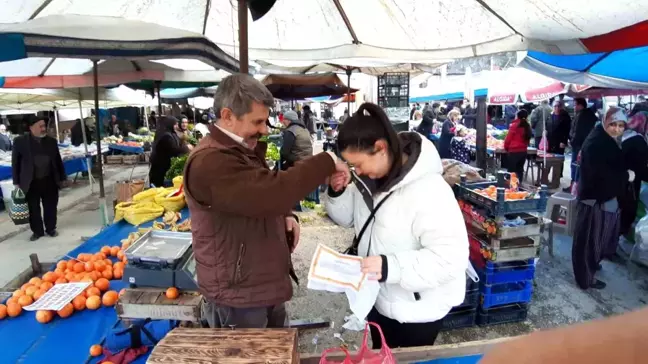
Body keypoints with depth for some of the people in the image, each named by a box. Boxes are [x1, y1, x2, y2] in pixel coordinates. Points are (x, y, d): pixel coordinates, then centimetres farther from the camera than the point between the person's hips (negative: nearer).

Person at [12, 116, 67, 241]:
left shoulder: (51, 141, 4)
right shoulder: (20, 141, -4)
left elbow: (58, 160, 10)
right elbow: (15, 163, 0)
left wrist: (63, 178, 10)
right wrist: (16, 182, -2)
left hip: (49, 181, 2)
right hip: (31, 183, -2)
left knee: (50, 207, 10)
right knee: (33, 208, 8)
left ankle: (50, 229, 27)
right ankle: (37, 231, 24)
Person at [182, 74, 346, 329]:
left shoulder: (243, 150, 10)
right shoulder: (209, 163, -26)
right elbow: (269, 194, -36)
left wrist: (285, 216, -1)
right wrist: (326, 162, -26)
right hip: (237, 296, -9)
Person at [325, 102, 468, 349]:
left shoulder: (429, 191, -31)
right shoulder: (370, 177, -6)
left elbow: (451, 256, -32)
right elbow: (349, 217, 7)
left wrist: (391, 267, -40)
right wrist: (337, 193, -14)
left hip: (417, 311, -7)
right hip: (379, 299, 8)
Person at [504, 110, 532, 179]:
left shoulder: (514, 125, -12)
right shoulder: (527, 126, 4)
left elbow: (508, 139, -8)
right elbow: (527, 139, 8)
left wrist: (506, 147, 8)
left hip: (513, 151, -6)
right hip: (523, 151, 6)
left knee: (511, 170, 1)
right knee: (520, 169, 13)